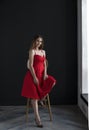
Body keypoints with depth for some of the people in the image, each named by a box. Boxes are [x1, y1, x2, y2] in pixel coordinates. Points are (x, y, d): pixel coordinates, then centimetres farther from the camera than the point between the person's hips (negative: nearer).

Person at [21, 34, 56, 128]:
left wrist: (45, 74, -7)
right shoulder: (32, 51, -6)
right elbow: (30, 65, -13)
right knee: (34, 96, -8)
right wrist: (34, 77, -18)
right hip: (33, 74, -6)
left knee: (52, 81, -20)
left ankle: (42, 97, 2)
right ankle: (37, 118, -6)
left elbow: (45, 64, 11)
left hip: (42, 74, 7)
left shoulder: (43, 51, 14)